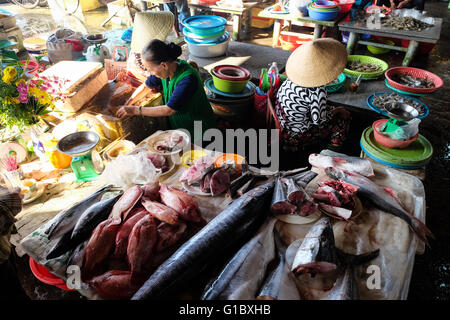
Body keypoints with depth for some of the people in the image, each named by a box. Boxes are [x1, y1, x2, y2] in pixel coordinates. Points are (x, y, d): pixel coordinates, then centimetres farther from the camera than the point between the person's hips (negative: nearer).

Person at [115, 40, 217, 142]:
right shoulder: (165, 70, -5)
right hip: (177, 127, 7)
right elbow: (145, 87, 13)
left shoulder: (188, 78, -28)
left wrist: (135, 110, -22)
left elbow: (169, 110, -28)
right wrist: (126, 106, 3)